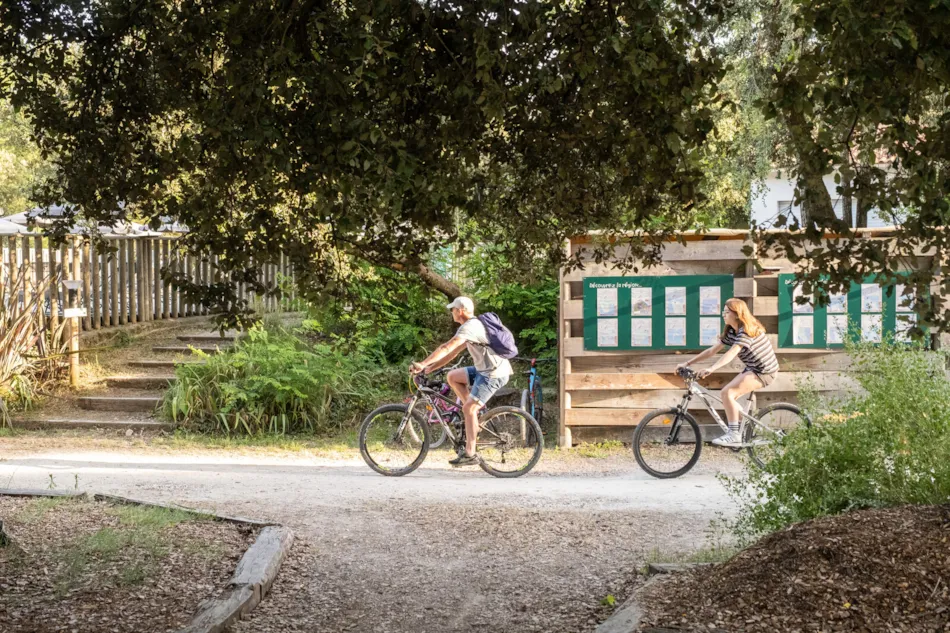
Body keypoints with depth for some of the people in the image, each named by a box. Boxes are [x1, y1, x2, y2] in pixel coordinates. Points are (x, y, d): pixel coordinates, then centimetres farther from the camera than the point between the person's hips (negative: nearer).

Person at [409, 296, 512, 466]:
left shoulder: (470, 327, -15)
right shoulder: (473, 325, 17)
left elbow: (446, 348, -24)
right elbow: (453, 352, 17)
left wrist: (422, 364, -23)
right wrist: (429, 369, 12)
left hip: (494, 373, -10)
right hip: (485, 369, 10)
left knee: (468, 408, -11)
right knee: (452, 377, 12)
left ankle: (470, 454, -8)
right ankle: (476, 414, 12)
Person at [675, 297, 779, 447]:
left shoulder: (746, 331, -21)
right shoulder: (730, 332, 7)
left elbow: (731, 353, -35)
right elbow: (712, 351, 6)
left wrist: (711, 369, -47)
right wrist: (687, 363, 1)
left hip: (764, 371, -10)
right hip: (752, 369, 10)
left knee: (727, 392, -22)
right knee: (726, 395, 4)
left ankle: (734, 436, -19)